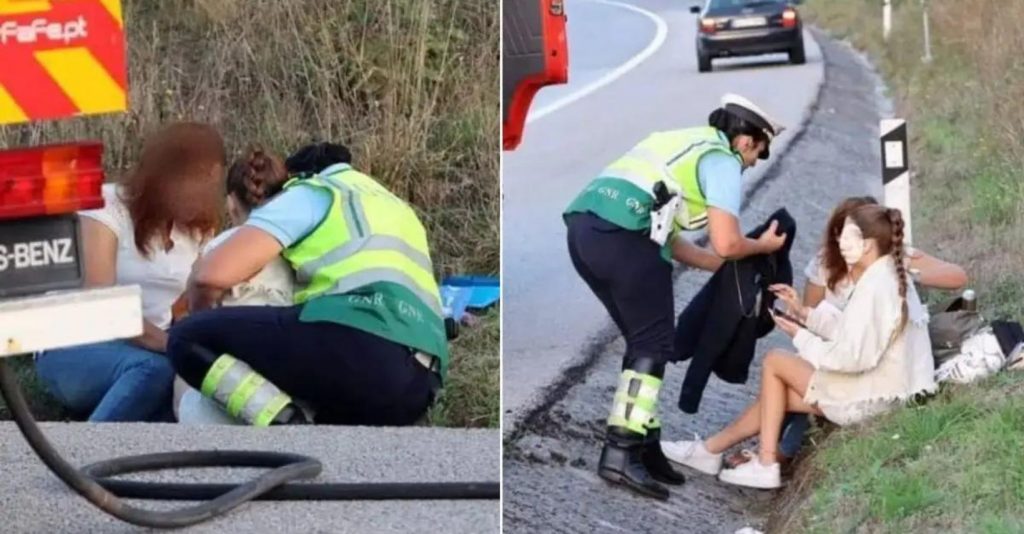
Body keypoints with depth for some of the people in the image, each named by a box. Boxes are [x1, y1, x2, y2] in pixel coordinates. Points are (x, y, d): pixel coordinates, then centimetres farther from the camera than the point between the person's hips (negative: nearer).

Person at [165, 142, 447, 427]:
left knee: (190, 339, 1)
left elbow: (215, 273, 1)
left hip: (359, 345, -8)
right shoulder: (393, 207, 36)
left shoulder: (310, 193, 13)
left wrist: (199, 312, 24)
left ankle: (291, 431, -17)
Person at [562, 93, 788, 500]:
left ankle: (645, 447, 18)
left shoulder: (686, 145, 32)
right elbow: (726, 244, -4)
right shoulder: (723, 161, 6)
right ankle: (622, 451, -8)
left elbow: (670, 243, 33)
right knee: (654, 341, 0)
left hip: (582, 225, 8)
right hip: (621, 233, -8)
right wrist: (764, 246, 17)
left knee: (644, 339, 17)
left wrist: (729, 267, 36)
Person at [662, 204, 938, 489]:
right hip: (887, 386, 9)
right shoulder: (891, 274, 7)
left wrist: (800, 336, -12)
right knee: (776, 394, 15)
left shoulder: (875, 287, -24)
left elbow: (851, 357, -25)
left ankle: (766, 464, 7)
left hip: (872, 397, -9)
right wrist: (805, 313, 3)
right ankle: (710, 449, 25)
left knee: (775, 362, 3)